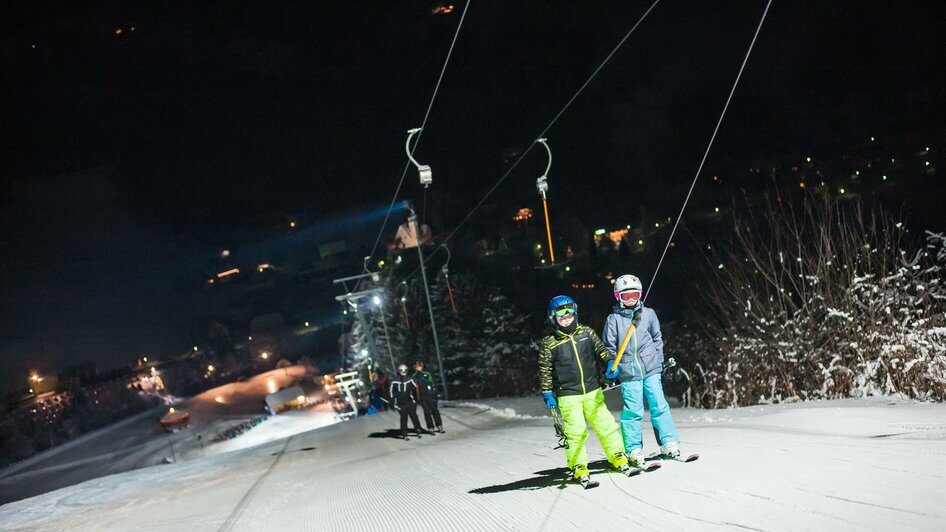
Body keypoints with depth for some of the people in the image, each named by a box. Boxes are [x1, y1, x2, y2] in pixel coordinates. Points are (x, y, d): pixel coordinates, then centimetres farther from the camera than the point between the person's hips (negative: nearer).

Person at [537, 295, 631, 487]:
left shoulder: (586, 333, 5)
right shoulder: (549, 343, -4)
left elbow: (601, 350, 13)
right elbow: (544, 371, 1)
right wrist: (547, 395, -1)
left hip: (593, 391, 3)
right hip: (568, 396, -3)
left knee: (605, 425, 3)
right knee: (575, 432, -7)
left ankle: (618, 459, 17)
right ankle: (579, 468, 4)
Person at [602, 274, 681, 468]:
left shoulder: (648, 314, 7)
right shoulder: (614, 319, 1)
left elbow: (657, 338, 15)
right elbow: (609, 347, 5)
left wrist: (659, 361, 11)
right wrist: (611, 368, -4)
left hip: (651, 369, 2)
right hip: (628, 373, -2)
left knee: (659, 406, 3)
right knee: (632, 411, -1)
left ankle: (669, 443, 12)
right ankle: (634, 450, 7)